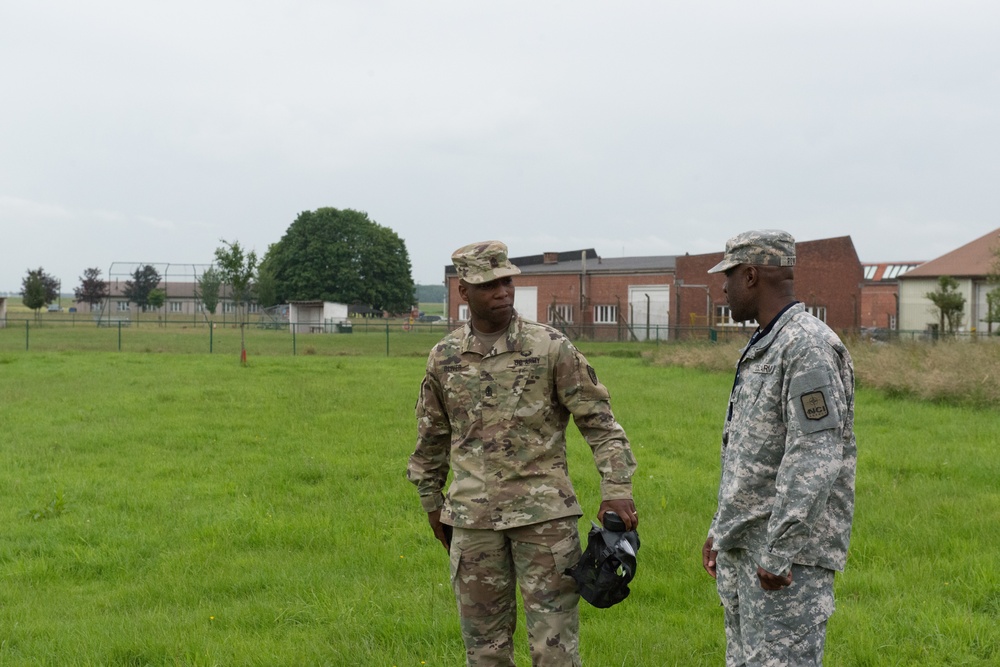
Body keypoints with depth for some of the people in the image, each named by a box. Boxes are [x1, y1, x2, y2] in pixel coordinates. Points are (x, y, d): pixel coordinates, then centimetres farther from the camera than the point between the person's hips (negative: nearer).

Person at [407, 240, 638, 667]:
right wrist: (431, 501, 21)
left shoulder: (551, 348, -4)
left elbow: (599, 422, -4)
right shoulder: (444, 358, 6)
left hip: (544, 515, -3)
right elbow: (431, 437, 19)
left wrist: (616, 490, -13)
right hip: (473, 518, 3)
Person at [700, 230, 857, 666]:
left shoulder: (809, 347, -16)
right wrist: (721, 528, 22)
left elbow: (814, 460, -23)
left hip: (787, 553, -10)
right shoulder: (761, 348, 16)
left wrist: (778, 552, -24)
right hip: (741, 548, 10)